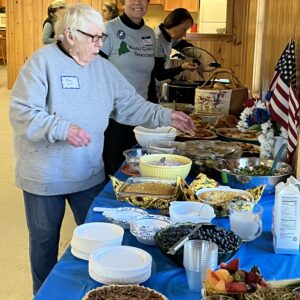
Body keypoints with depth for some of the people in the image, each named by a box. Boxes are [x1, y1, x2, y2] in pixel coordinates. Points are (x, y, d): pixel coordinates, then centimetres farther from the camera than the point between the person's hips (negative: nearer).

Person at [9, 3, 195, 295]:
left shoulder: (103, 67, 4)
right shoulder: (43, 61, -14)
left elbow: (130, 106, 6)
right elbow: (21, 112, -19)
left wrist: (166, 116, -4)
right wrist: (61, 128, -30)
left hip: (89, 173, 5)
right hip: (45, 175, -5)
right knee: (45, 240, 12)